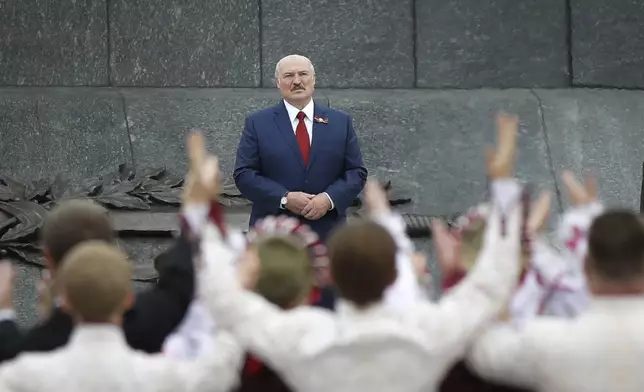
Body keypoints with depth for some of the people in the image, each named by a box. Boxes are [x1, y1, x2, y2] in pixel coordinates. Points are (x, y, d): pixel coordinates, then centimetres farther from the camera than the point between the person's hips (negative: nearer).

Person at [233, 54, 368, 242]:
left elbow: (357, 172, 9)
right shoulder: (258, 123, 6)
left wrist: (329, 199, -10)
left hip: (326, 234, 2)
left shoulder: (341, 122, 11)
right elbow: (243, 174, 0)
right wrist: (284, 199, -13)